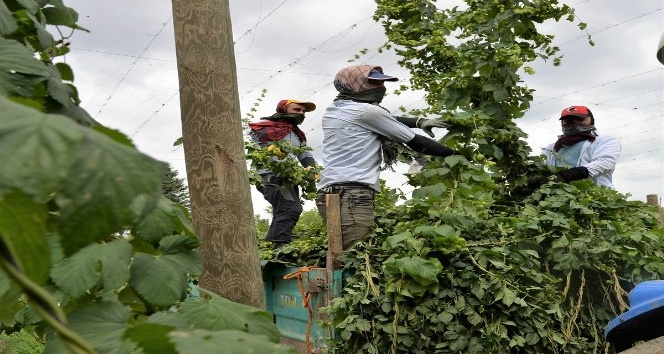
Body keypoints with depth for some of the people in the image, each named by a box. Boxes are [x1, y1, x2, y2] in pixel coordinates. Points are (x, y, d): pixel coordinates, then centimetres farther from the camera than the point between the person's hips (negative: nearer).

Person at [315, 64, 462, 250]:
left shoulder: (333, 110, 22)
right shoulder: (367, 111, -3)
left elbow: (388, 120, 33)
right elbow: (415, 142, 3)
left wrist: (419, 121, 25)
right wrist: (455, 154, 12)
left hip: (329, 192, 10)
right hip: (352, 194, -10)